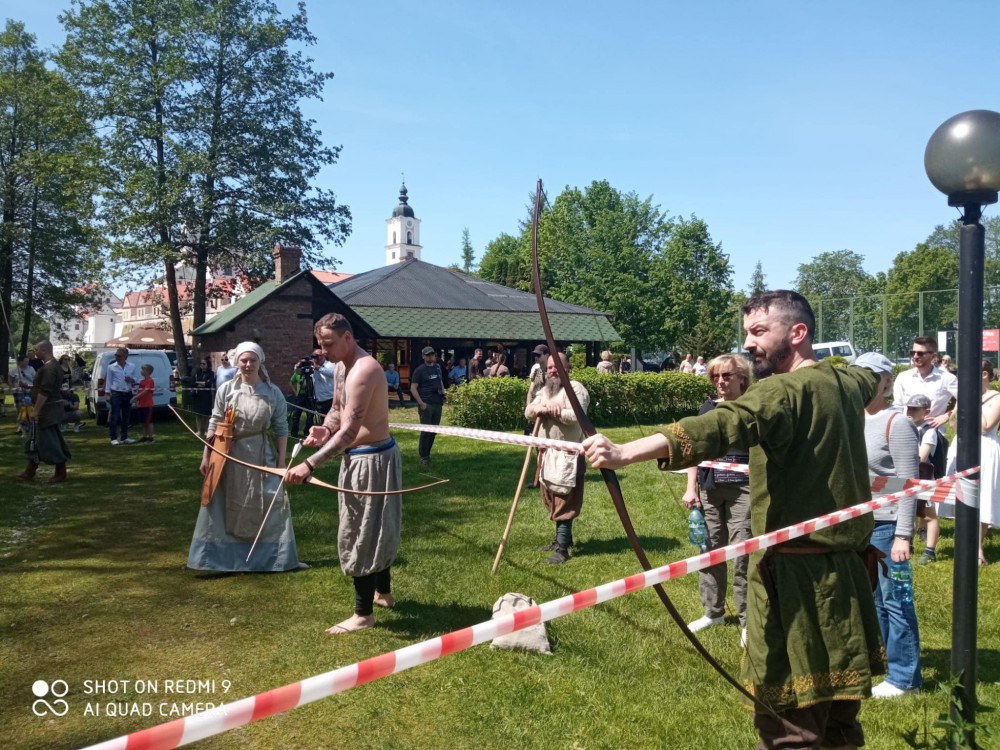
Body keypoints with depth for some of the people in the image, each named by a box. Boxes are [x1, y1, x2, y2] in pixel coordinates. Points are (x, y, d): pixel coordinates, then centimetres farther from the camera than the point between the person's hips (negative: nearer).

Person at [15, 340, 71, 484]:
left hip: (47, 410, -11)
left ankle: (60, 474, 3)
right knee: (35, 441, 15)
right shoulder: (52, 365, 14)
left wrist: (36, 410, -23)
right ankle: (29, 473, 22)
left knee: (50, 442, -5)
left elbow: (44, 392, -24)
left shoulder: (49, 368, -19)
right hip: (48, 409, 11)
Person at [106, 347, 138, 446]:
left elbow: (136, 378, 11)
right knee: (114, 416, -6)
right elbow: (109, 380, 1)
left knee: (126, 416, 9)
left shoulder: (132, 366, 4)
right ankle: (114, 438, -1)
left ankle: (124, 437, 19)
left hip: (128, 394, 3)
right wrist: (107, 393, -4)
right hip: (116, 394, -3)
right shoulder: (111, 367, -2)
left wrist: (132, 380, -11)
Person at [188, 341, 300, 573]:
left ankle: (271, 557, 14)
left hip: (261, 456, 0)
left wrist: (281, 458, -4)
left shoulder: (273, 393, -3)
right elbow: (214, 424, 2)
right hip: (229, 454, 1)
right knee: (225, 508, 9)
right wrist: (206, 456, 1)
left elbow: (281, 428, 0)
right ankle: (224, 556, 23)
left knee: (269, 507, 1)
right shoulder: (226, 389, -2)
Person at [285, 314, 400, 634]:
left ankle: (363, 614, 12)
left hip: (371, 460, -10)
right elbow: (338, 409, 18)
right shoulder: (343, 366, 7)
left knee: (361, 534, -1)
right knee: (373, 529, 22)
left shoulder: (363, 370, -26)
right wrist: (325, 429, -6)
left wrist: (309, 465, -40)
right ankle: (383, 592, 39)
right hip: (361, 456, 10)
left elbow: (349, 431, -34)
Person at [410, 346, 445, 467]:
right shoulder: (419, 370, -5)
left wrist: (443, 395, 10)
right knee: (426, 431, -5)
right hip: (426, 405, -6)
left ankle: (426, 452, 21)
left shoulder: (437, 367, 13)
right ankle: (423, 457, 4)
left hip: (438, 404, 6)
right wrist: (421, 403, -16)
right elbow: (413, 388, -9)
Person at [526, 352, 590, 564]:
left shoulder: (575, 388, -11)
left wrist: (552, 410, -18)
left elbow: (576, 415, -25)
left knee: (564, 501, -7)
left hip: (568, 454, -9)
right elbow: (528, 412, 7)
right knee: (552, 499, 16)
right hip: (547, 452, 9)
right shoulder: (544, 390, 16)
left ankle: (562, 548, -6)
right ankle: (563, 538, 29)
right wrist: (537, 409, -15)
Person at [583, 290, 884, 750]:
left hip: (796, 575, -9)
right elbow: (873, 378, 36)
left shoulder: (783, 391, -17)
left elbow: (719, 427, -35)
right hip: (847, 570, 9)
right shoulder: (850, 383, 10)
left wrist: (625, 453, -47)